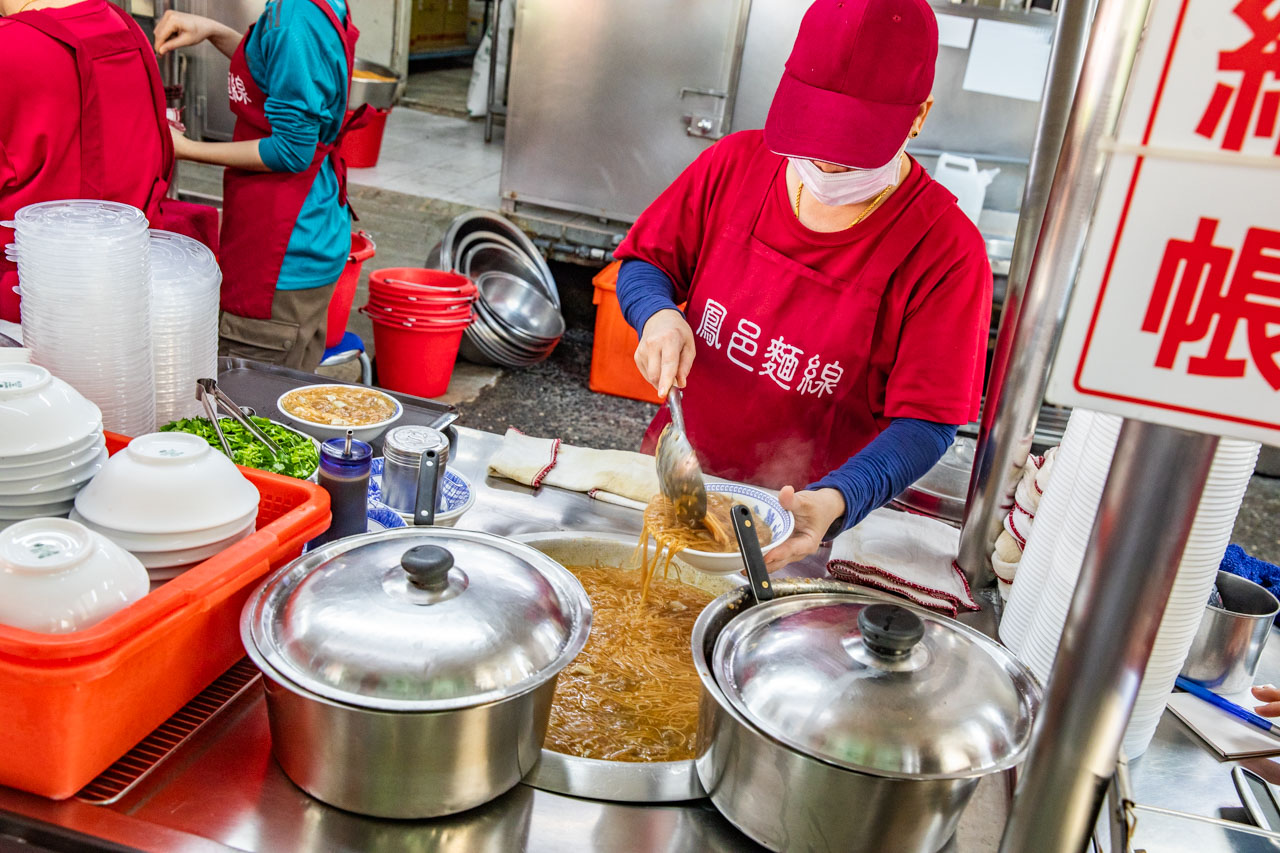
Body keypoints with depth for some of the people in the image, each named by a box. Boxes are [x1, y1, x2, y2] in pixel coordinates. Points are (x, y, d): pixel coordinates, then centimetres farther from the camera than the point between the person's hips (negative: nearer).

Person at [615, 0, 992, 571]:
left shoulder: (945, 251, -16)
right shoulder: (737, 162, -4)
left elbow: (926, 423, -17)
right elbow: (644, 261, 8)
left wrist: (834, 502, -34)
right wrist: (659, 315, -15)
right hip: (675, 471, 3)